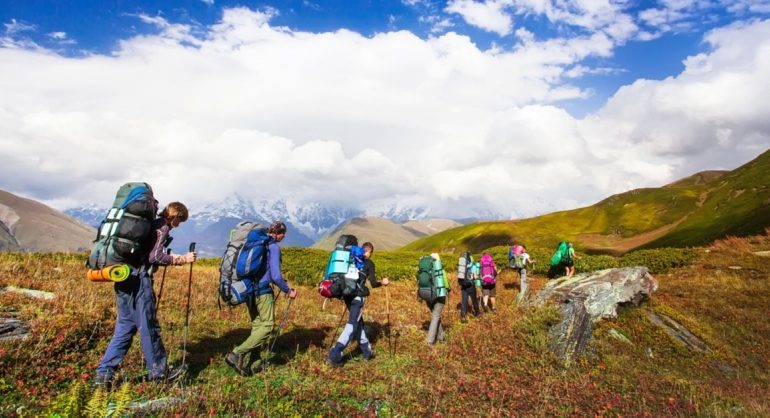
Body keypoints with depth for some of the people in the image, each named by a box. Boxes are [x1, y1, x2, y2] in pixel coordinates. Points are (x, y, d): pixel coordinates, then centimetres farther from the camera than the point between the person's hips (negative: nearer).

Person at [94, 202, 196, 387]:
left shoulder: (150, 224, 20)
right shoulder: (162, 227, -6)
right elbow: (155, 256, -16)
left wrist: (170, 258, 23)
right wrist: (182, 259, -9)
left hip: (124, 278, 9)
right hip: (138, 280, -9)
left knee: (125, 326, 14)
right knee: (148, 325, 2)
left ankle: (104, 373, 13)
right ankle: (158, 370, 14)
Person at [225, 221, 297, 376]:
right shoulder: (274, 247, -11)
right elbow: (275, 276, -16)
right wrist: (288, 291, -3)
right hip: (263, 290, -9)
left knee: (257, 325, 14)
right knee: (267, 325, -3)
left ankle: (254, 363, 15)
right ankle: (238, 353, -12)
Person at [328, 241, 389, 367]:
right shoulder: (369, 263, 1)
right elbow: (373, 284, -2)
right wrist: (383, 282, 16)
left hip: (347, 294, 7)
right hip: (358, 295, -7)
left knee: (359, 322, 18)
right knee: (352, 325, -5)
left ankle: (367, 352, 27)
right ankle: (334, 355, -14)